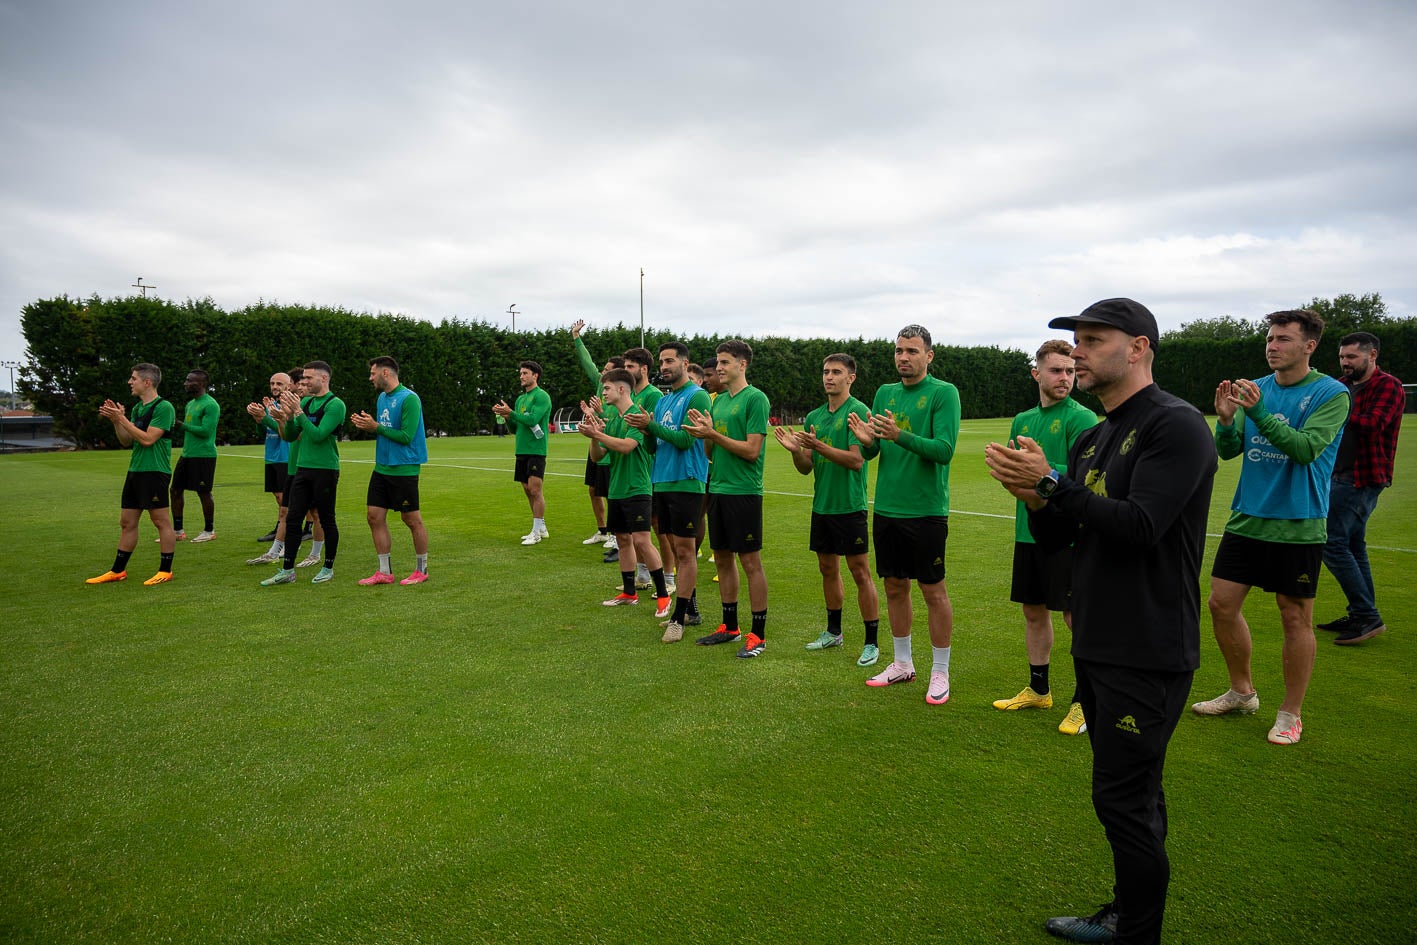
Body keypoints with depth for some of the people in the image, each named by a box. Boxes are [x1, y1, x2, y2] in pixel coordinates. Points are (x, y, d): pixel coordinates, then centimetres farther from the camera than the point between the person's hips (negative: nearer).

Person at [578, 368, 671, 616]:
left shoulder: (637, 415, -11)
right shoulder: (611, 421, 13)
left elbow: (626, 446, -24)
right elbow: (597, 456, 11)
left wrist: (597, 434, -21)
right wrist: (594, 435, -7)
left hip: (637, 489, -8)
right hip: (616, 489, 9)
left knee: (641, 540, -12)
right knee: (623, 539, 13)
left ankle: (663, 595, -3)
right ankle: (629, 592, 24)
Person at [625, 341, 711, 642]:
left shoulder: (696, 396, -8)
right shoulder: (662, 400, 17)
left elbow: (685, 440, -18)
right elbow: (655, 446, 16)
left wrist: (651, 425, -14)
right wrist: (646, 432, -4)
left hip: (685, 482, -8)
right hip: (661, 481, 8)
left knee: (684, 551, -3)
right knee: (675, 548, 13)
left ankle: (679, 617, 3)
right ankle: (690, 607, 25)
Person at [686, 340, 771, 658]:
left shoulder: (755, 399, -10)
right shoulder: (718, 400, 14)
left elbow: (752, 450, -17)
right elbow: (711, 452, 15)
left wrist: (713, 434, -18)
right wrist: (704, 433, -5)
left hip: (744, 491, -8)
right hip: (718, 489, 8)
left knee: (751, 562, -1)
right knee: (722, 558, 14)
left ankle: (758, 635, 9)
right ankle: (730, 627, 27)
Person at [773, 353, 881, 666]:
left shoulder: (858, 411, -9)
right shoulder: (814, 417, 12)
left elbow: (856, 460, -19)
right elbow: (805, 468, 11)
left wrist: (819, 446, -27)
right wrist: (794, 449, -10)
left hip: (849, 506, -7)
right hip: (821, 506, 7)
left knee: (860, 573, -1)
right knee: (828, 569, 16)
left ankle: (871, 643, 7)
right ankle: (833, 632, 30)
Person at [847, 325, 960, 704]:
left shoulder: (944, 392, -7)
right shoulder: (885, 393, 10)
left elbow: (945, 450, -18)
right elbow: (870, 453, 9)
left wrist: (900, 435, -31)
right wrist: (866, 440, -14)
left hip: (926, 510, -6)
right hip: (887, 507, 6)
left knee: (933, 591, 3)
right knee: (895, 587, 13)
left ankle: (940, 673, 16)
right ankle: (902, 664, 28)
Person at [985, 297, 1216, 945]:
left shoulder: (1176, 425, -13)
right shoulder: (1092, 439, 13)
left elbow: (1140, 528, -24)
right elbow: (1054, 538, 10)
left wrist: (1051, 482, -23)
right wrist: (1033, 494, -9)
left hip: (1147, 655, -8)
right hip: (1096, 645, 8)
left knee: (1123, 798, -3)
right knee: (1130, 793, 19)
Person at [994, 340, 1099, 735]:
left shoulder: (1082, 418, -7)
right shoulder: (1023, 420, 13)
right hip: (1029, 531, 7)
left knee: (1077, 617, 0)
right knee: (1033, 610, 15)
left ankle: (1085, 702, 13)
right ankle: (1038, 690, 31)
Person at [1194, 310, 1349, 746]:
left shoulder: (1330, 394, -7)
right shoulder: (1256, 388, 7)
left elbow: (1307, 448, -21)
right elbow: (1228, 451, 4)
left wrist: (1258, 411, -29)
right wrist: (1225, 419, -16)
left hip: (1297, 525, -5)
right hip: (1246, 518, 5)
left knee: (1295, 618, 5)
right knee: (1221, 604, 6)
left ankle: (1291, 713, 21)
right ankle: (1241, 692, 26)